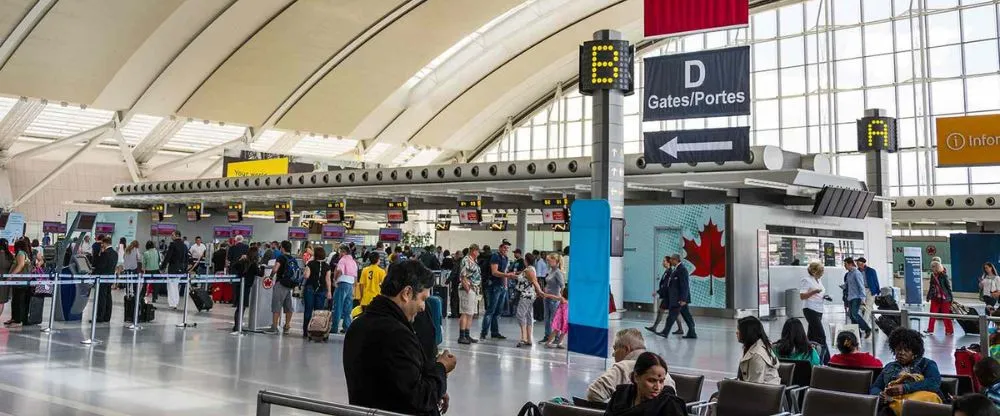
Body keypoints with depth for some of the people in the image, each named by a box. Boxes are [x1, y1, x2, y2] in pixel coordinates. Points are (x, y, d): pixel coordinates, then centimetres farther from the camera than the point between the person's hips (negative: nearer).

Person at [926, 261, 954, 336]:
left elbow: (948, 286, -8)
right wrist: (928, 296, 17)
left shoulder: (944, 275, -11)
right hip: (935, 297, 6)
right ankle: (930, 329, 11)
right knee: (932, 314, 6)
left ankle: (949, 330, 13)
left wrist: (950, 298, -9)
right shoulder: (933, 275, 6)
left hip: (944, 298, -5)